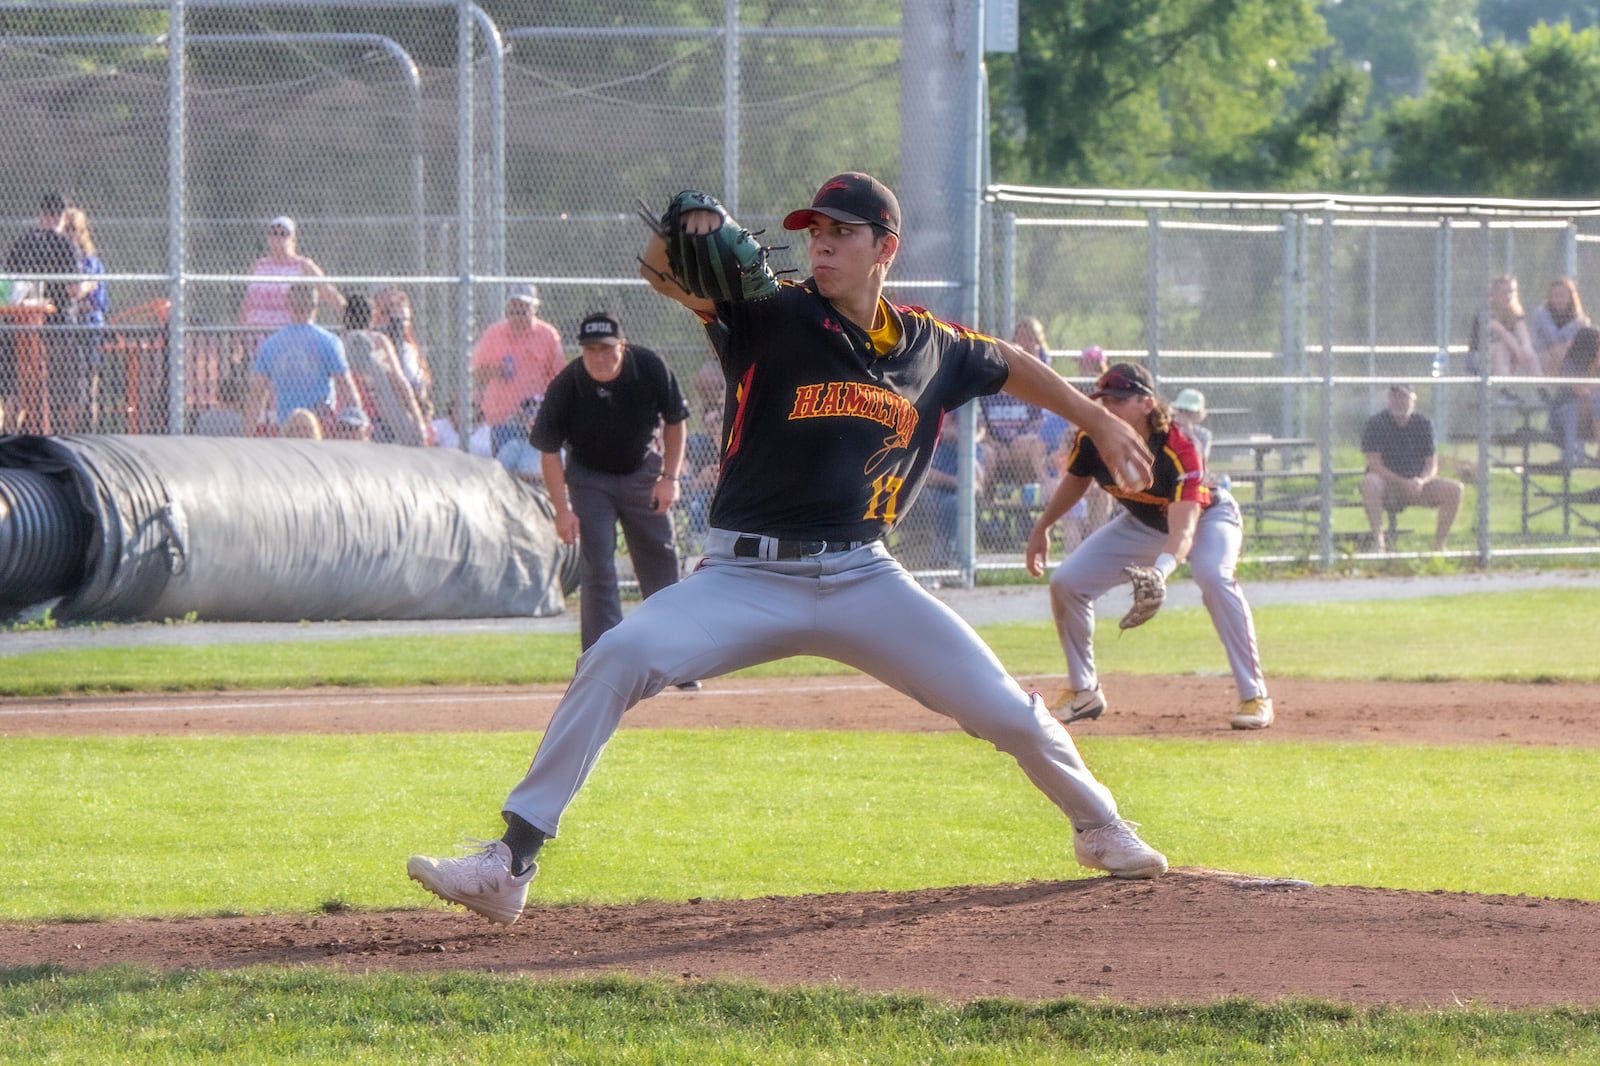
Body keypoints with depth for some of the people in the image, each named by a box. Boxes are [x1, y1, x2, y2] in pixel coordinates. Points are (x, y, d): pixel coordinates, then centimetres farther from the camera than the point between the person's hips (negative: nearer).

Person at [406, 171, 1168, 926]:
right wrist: (684, 233, -39)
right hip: (747, 578, -3)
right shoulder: (774, 316, -4)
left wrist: (1101, 424, 33)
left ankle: (1099, 827, 31)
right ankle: (509, 865, -25)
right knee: (617, 660, -26)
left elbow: (1011, 366, 28)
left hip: (863, 580, 3)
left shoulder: (930, 348, 7)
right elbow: (659, 272, -17)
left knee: (1003, 709, -1)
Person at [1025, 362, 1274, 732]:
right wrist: (1041, 529, 11)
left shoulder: (1178, 451, -38)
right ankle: (1083, 692, 12)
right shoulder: (1092, 440, -23)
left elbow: (1184, 527, -49)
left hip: (1206, 517, -5)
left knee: (1214, 576, -36)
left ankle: (1254, 697, -26)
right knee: (1065, 582, -7)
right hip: (1143, 525, 6)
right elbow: (1075, 481, 2)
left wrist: (1161, 571, -68)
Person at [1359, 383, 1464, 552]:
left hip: (1417, 486, 3)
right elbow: (1375, 465, -13)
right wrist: (1404, 483, -24)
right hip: (1387, 485, -3)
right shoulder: (1376, 424, -6)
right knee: (1369, 481, -37)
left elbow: (1432, 465, 2)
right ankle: (1378, 541, -35)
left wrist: (1421, 481, -21)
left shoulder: (1423, 423, 4)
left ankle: (1439, 544, -13)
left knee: (1454, 489, -19)